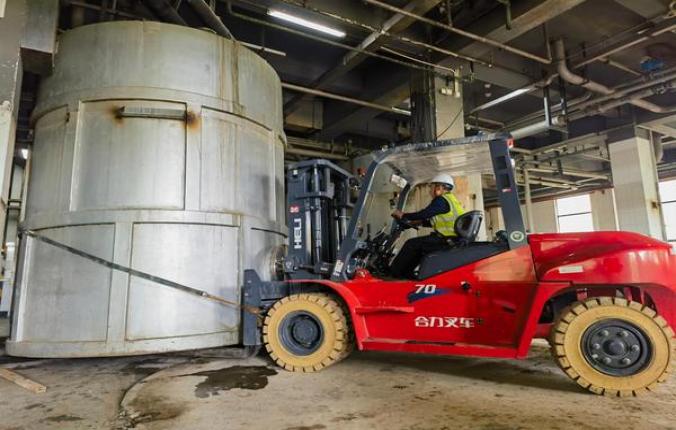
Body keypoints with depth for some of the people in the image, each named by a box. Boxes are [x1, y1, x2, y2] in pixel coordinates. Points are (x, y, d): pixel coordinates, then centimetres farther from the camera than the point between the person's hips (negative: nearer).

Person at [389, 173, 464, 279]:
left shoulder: (441, 200, -10)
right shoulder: (449, 200, 22)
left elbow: (424, 214, -17)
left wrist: (403, 216, -6)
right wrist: (419, 222, 21)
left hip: (449, 240, -10)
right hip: (454, 239, 10)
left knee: (412, 244, -8)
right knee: (419, 246, 19)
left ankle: (392, 273, -4)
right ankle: (407, 273, 17)